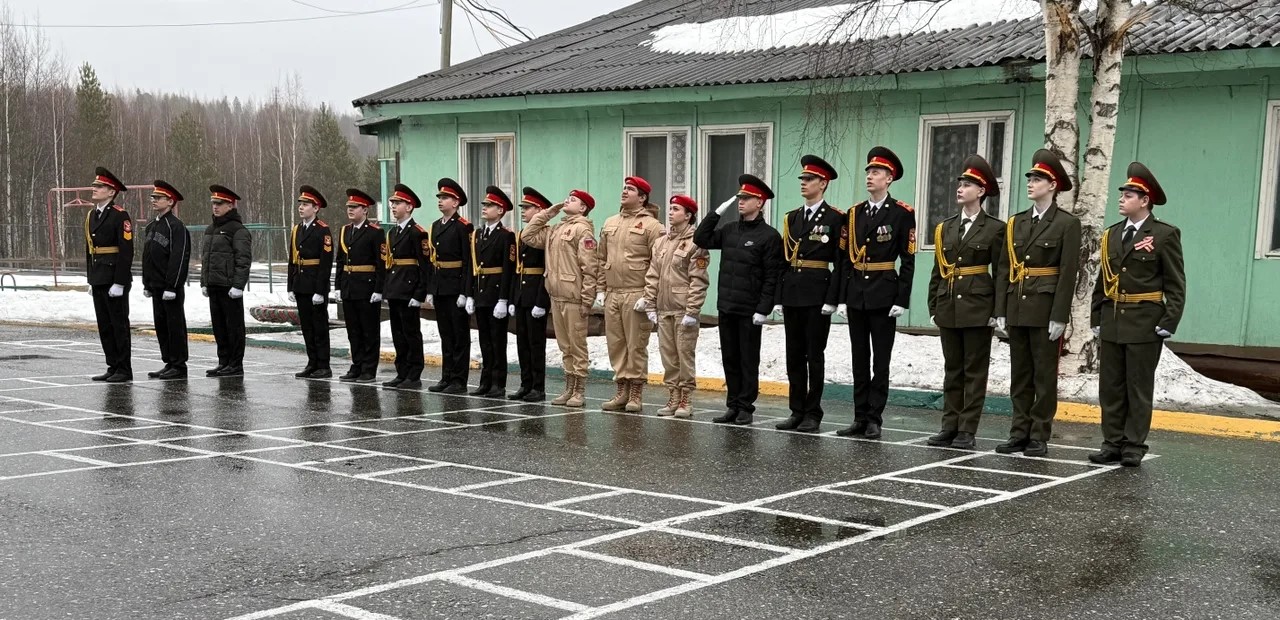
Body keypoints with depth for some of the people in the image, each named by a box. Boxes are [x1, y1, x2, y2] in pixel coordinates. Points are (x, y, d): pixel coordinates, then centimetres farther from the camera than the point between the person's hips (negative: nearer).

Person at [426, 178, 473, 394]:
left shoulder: (463, 227, -9)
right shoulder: (435, 227, 14)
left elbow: (469, 262, -13)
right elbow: (433, 260, 16)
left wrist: (464, 293, -17)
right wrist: (429, 290, 11)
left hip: (456, 289, -7)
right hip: (439, 289, 7)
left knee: (460, 335, 0)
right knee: (445, 335, 12)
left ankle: (459, 381, 3)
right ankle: (447, 378, 18)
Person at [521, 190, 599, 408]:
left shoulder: (582, 230, -9)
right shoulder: (555, 230, 16)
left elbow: (589, 267, -13)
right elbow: (527, 236, 17)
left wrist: (587, 299, -17)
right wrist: (547, 213, 12)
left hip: (574, 298, -8)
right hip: (556, 296, 8)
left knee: (577, 346, -1)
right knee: (565, 346, 13)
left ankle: (579, 391, 5)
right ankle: (569, 388, 20)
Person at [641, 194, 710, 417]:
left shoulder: (695, 243, -7)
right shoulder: (660, 242, 13)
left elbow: (698, 281, -11)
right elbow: (652, 276, 14)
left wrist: (692, 311, -16)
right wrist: (650, 306, 8)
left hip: (684, 311, -6)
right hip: (663, 311, 6)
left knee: (685, 355, -2)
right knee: (668, 355, 9)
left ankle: (685, 401, 5)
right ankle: (673, 398, 17)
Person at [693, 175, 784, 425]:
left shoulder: (769, 236, -8)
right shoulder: (729, 230, 11)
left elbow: (773, 276, -11)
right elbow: (701, 239, 8)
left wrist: (763, 310, -16)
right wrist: (717, 212, 1)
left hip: (749, 311, -6)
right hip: (726, 308, 6)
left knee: (748, 361, 3)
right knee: (730, 359, 10)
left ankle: (745, 408, 10)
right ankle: (733, 406, 17)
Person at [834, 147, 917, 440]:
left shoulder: (902, 214, -4)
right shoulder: (853, 213, 9)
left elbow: (908, 261, -7)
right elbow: (845, 258, 9)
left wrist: (902, 300, -12)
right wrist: (841, 296, 4)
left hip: (883, 296, -5)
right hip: (856, 295, 5)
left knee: (880, 361, 1)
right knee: (860, 360, 9)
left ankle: (875, 419, 6)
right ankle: (860, 418, 14)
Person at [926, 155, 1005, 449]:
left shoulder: (995, 228, -2)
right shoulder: (945, 228, 11)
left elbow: (1000, 272, -3)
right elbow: (937, 271, 12)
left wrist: (997, 312, -7)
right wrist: (934, 308, 7)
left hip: (978, 308, -5)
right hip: (949, 308, 5)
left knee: (975, 370, 1)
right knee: (952, 369, 9)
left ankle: (967, 431, 4)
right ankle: (950, 427, 14)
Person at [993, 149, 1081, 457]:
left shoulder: (1067, 223, -5)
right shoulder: (1016, 223, 12)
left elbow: (1068, 273, -10)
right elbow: (1004, 270, 11)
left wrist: (1059, 317, -15)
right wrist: (1001, 311, 5)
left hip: (1046, 309, -5)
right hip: (1017, 309, 6)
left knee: (1044, 375, 1)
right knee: (1019, 374, 9)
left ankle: (1039, 437, 6)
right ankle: (1019, 433, 15)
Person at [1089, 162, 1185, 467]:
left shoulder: (1165, 235, -5)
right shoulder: (1112, 234, 12)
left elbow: (1175, 285, -6)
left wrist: (1169, 323, -13)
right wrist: (1096, 318, 11)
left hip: (1144, 325, -6)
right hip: (1112, 323, 6)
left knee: (1139, 388, 2)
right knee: (1110, 387, 7)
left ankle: (1133, 447, 8)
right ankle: (1112, 443, 15)